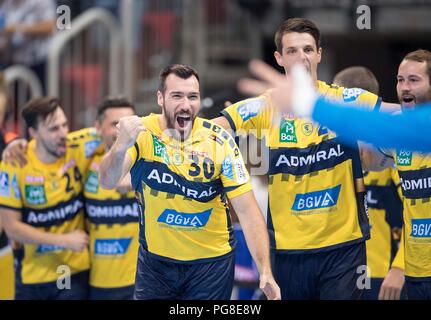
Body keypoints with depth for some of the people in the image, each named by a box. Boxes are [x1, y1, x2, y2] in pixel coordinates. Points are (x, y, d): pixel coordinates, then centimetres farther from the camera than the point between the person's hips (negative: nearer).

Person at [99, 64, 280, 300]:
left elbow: (247, 210, -13)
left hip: (212, 261, 0)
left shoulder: (219, 141, -13)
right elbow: (107, 182, -26)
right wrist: (121, 146, -48)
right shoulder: (142, 132, -13)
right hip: (155, 260, 0)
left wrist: (265, 271, -23)